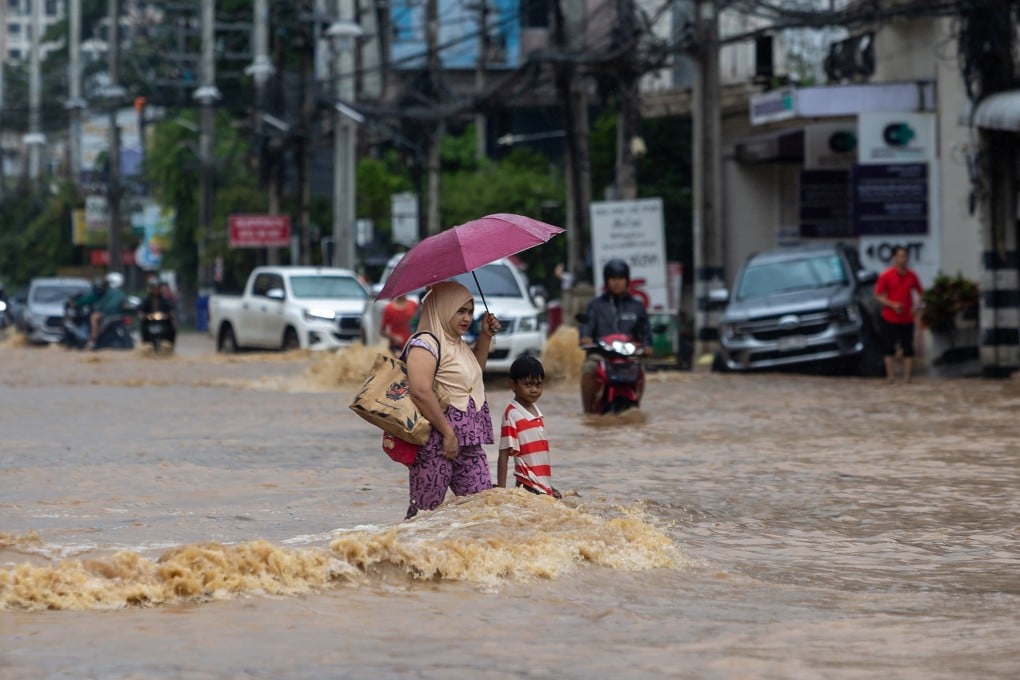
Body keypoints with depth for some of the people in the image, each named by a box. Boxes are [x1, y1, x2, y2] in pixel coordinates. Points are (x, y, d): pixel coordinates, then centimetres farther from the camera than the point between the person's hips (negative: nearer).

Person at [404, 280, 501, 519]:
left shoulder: (458, 344, 18)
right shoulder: (425, 343, -12)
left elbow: (475, 369, 39)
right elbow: (421, 392, -23)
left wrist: (485, 336, 23)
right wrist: (447, 433, -22)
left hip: (468, 442, 9)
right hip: (435, 442, -9)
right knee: (425, 509, -5)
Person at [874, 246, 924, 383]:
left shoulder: (911, 276, 5)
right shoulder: (886, 276, -5)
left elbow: (920, 292, 17)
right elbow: (878, 296, -4)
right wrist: (892, 304, -18)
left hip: (907, 319, 3)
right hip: (890, 319, -3)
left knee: (908, 349, 2)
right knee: (889, 349, -1)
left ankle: (907, 376, 5)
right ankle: (891, 376, 3)